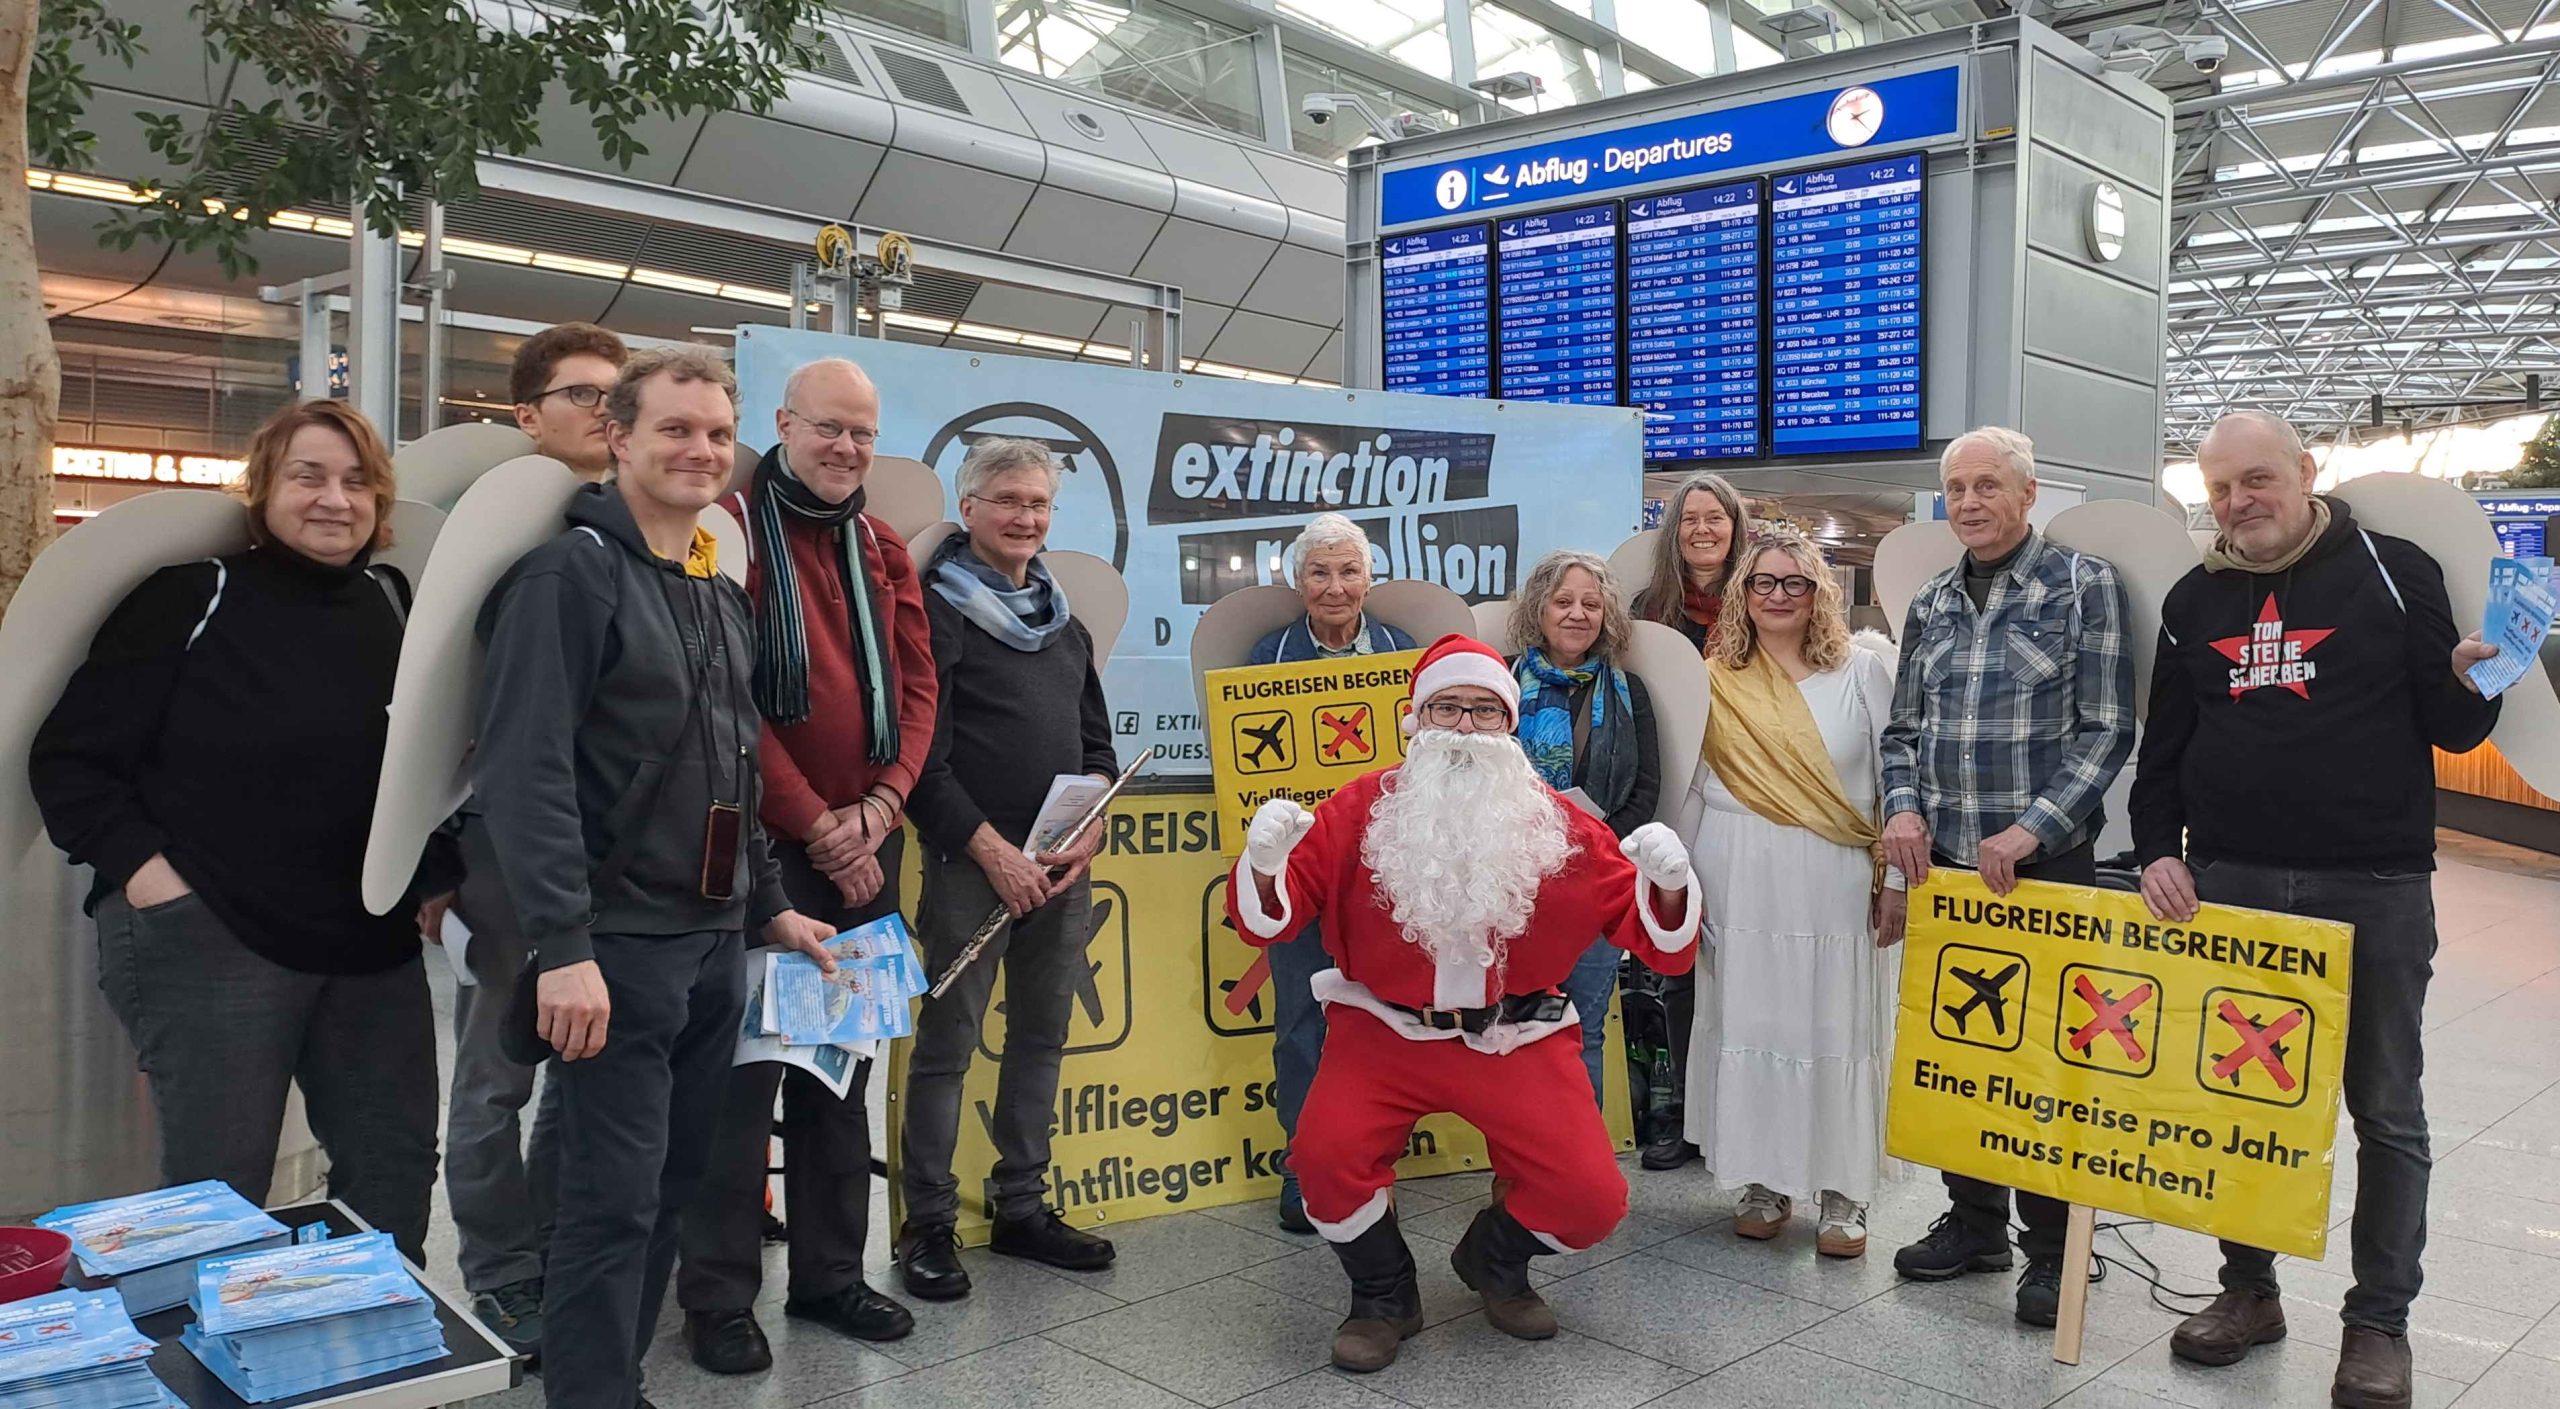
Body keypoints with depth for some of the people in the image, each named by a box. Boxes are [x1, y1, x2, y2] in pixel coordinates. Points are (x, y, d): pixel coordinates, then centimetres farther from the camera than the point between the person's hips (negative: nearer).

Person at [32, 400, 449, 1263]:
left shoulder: (393, 607, 9)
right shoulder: (193, 597, -6)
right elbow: (71, 757, -5)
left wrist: (435, 875, 9)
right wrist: (137, 866, -16)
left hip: (374, 943, 6)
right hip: (212, 940, -5)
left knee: (396, 1167, 12)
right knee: (220, 1194, 2)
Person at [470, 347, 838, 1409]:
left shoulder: (724, 598, 15)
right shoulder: (573, 572, -11)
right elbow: (525, 766, -19)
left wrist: (770, 907, 20)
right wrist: (563, 947, -25)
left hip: (715, 943, 8)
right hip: (616, 948, -8)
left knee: (673, 1185, 14)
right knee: (613, 1200, -4)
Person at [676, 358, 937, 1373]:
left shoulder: (885, 552, 14)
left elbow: (916, 684, 8)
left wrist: (879, 805, -7)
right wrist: (814, 824, -14)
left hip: (864, 846, 6)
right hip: (764, 843, -6)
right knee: (744, 1064, -1)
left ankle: (829, 1273, 24)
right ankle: (718, 1297, 11)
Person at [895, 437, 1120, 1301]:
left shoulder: (1063, 621, 17)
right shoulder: (938, 609, -4)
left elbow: (1096, 740, 17)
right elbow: (923, 751, -11)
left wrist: (1090, 831, 0)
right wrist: (990, 847, -15)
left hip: (1062, 866, 7)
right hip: (971, 863, -6)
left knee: (1041, 1037, 12)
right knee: (947, 1042, 0)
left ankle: (1022, 1208, 23)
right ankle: (930, 1225, 10)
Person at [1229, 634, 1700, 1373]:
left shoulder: (1557, 825, -3)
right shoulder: (1362, 808, -6)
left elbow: (1651, 933, 1)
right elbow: (1274, 917, -3)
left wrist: (1667, 884, -21)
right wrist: (1264, 863, -25)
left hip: (1517, 1039, 1)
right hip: (1384, 1029, -1)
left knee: (1593, 1199, -12)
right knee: (1326, 1154, -26)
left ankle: (1495, 1260, 26)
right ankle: (1384, 1296, 8)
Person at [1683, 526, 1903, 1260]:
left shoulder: (1861, 669, 3)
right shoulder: (1714, 681, 6)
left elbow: (1895, 777, 3)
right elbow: (1689, 786, 8)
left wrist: (1898, 879, -1)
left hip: (1837, 880, -1)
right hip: (1740, 878, 1)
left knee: (1839, 1030, 2)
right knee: (1749, 1023, 5)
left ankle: (1843, 1193, 13)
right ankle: (1763, 1181, 18)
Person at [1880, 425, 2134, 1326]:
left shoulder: (2083, 586, -3)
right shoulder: (1931, 605, 12)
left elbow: (2107, 729, -8)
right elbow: (1903, 729, 17)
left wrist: (2032, 829, -16)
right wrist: (1903, 809, -2)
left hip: (2045, 861, -5)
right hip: (1945, 863, 5)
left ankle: (2051, 1247, 16)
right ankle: (1974, 1219, 26)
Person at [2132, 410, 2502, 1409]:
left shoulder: (2394, 573, -2)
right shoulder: (2195, 600, 9)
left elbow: (2451, 730, 0)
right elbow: (2163, 747, 13)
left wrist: (2469, 680, -21)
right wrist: (2157, 851, 1)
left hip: (2374, 888, -3)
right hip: (2227, 885, 4)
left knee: (2386, 1115, 7)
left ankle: (2379, 1322, 20)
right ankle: (2249, 1289, 26)